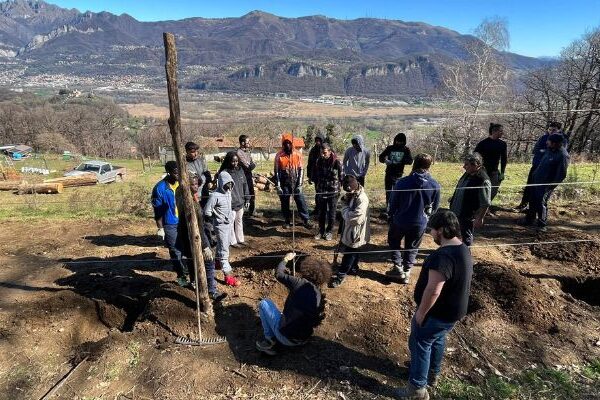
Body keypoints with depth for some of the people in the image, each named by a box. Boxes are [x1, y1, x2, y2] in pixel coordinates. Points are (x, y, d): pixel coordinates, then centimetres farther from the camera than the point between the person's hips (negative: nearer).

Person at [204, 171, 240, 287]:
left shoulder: (228, 192, 1)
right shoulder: (215, 195, -22)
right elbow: (207, 212, -19)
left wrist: (229, 218, 10)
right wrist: (217, 218, -6)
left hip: (229, 223, 8)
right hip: (221, 225, -8)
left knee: (223, 245, 26)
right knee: (224, 250, -5)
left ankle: (217, 260, 50)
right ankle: (228, 276, -3)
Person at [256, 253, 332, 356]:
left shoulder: (301, 284, -18)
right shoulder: (321, 298, 1)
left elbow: (278, 274, -7)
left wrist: (286, 259, 12)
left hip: (285, 338, -6)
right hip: (303, 341, 6)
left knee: (264, 303, 11)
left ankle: (270, 340, 10)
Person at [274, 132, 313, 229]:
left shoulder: (297, 154, -2)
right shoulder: (279, 156, -5)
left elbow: (300, 170, 1)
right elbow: (277, 171, -2)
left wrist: (300, 185, -4)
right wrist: (278, 186, -7)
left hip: (295, 183, 0)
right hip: (284, 184, 0)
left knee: (301, 201, -1)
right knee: (285, 203, 8)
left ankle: (306, 220, 7)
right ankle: (288, 221, 22)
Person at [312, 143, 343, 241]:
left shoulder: (336, 162, -12)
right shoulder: (319, 161, -1)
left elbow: (341, 176, -5)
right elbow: (314, 175, 12)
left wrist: (338, 187, -3)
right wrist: (317, 185, 10)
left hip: (333, 191, -3)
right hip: (321, 191, 3)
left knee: (331, 212, 8)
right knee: (321, 212, 11)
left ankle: (329, 231, 22)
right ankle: (321, 231, 24)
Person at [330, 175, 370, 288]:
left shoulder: (362, 199, -28)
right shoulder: (351, 195, 0)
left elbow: (353, 218, -30)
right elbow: (346, 214, 8)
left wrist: (345, 207, -15)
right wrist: (344, 201, -12)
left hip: (356, 232, -8)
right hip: (350, 230, 8)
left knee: (349, 254, 5)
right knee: (354, 252, 26)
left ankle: (340, 276, 16)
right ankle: (353, 268, 45)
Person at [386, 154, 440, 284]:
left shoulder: (402, 182, -20)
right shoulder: (435, 185, -13)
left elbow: (393, 202, -7)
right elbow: (435, 207, 1)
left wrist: (391, 217, 11)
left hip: (400, 221, -1)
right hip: (420, 223, 2)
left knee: (393, 241, 23)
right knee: (412, 248, 20)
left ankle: (398, 267, 17)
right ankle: (407, 271, 24)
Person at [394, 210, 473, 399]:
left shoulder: (442, 256, -32)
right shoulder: (463, 250, 0)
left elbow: (433, 291, -31)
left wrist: (421, 313, -18)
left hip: (438, 312, -9)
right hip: (454, 309, 9)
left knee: (420, 344, 7)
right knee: (437, 340, 26)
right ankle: (432, 374, 45)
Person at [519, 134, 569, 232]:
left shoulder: (563, 155, -19)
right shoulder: (549, 150, 6)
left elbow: (561, 174, -20)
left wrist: (551, 186, -20)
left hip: (546, 184, -8)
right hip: (536, 179, 8)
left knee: (541, 203, -5)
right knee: (532, 200, 15)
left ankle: (542, 225, 9)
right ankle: (530, 219, 30)